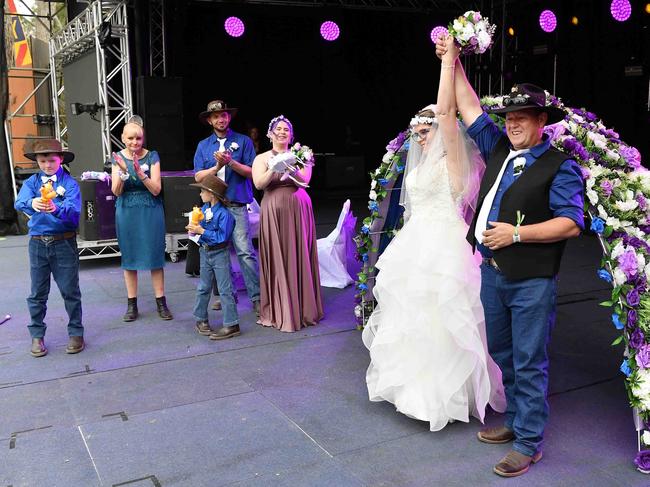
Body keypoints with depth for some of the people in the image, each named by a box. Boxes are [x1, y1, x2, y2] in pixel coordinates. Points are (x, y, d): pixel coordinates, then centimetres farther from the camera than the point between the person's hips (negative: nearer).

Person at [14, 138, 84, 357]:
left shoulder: (69, 183, -2)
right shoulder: (31, 182, 4)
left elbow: (73, 210, -18)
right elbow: (20, 202, -16)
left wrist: (56, 209, -40)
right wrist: (32, 203, -39)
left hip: (64, 242, -2)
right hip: (37, 242, 2)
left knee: (70, 290, 5)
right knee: (37, 293, 10)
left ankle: (76, 332, 17)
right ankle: (37, 335, 22)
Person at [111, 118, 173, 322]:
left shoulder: (152, 156, -4)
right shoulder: (118, 158, 1)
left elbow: (156, 189, -9)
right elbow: (116, 192, -4)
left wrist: (140, 172, -24)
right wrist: (122, 172, -22)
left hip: (150, 211, -1)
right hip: (127, 212, 2)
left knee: (155, 256, 1)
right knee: (129, 257, 6)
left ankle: (161, 302, 10)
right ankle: (132, 304, 16)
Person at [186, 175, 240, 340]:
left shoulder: (224, 213, -19)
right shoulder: (203, 209, 4)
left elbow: (222, 236, -23)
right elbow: (200, 226, 12)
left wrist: (202, 231, -23)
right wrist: (194, 229, -10)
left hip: (220, 254, -7)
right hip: (205, 252, 7)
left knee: (225, 289, -3)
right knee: (203, 288, 16)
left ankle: (231, 325, 2)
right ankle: (201, 319, 30)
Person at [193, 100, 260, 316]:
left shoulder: (243, 141, 7)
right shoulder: (203, 146, 14)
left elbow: (252, 172, 0)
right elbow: (198, 177, 5)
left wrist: (231, 162, -13)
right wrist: (218, 166, -9)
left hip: (236, 205, -3)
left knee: (245, 251, -11)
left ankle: (256, 297, -6)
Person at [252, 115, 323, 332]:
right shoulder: (262, 158, 7)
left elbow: (305, 179, -5)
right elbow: (259, 183, -7)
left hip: (298, 210, 1)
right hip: (273, 211, -1)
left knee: (299, 256, 3)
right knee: (276, 258, 0)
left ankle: (302, 307, 15)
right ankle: (279, 311, 9)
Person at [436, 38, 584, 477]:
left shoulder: (560, 166, -8)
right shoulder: (498, 148, 10)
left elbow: (571, 224, -15)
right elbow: (471, 107, 17)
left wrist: (516, 233, -19)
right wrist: (454, 62, 15)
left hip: (532, 282, -7)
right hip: (492, 272, 7)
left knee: (529, 364, 1)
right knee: (504, 356, 17)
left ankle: (529, 444, 13)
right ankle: (516, 422, 34)